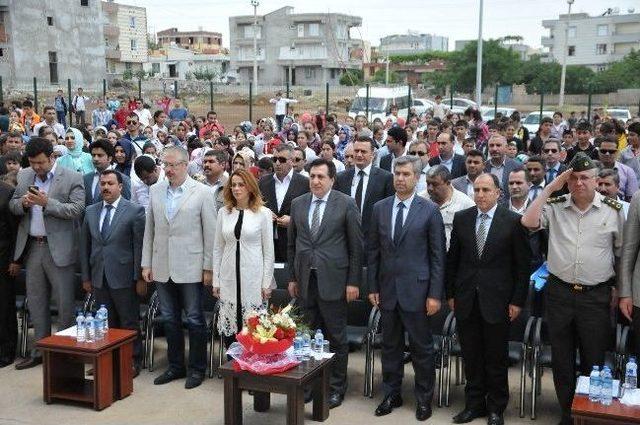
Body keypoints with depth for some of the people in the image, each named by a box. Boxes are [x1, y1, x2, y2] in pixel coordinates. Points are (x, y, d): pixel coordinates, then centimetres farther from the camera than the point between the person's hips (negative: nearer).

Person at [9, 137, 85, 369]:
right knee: (36, 301, 13)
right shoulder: (24, 176, 9)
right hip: (32, 247, 6)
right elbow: (13, 205, 12)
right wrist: (23, 202, -10)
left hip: (58, 249, -5)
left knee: (65, 302, 1)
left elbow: (77, 210, -15)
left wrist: (46, 202, -23)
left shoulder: (72, 178, -7)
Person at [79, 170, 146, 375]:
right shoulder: (91, 211, 9)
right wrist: (86, 277, 9)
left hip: (123, 277, -4)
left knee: (129, 323, 5)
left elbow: (140, 246, -7)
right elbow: (84, 245, 12)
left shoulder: (135, 211, -5)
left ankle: (133, 362, 16)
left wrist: (140, 278, -10)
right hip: (99, 277, 4)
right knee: (106, 323, 11)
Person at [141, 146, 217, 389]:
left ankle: (197, 368, 17)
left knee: (194, 319, 4)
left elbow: (210, 233, -5)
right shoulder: (155, 191, 7)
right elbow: (149, 229, 10)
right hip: (162, 267, 4)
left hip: (190, 267, -4)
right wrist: (146, 264, 7)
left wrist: (208, 267, -7)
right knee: (169, 319, 13)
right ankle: (175, 366, 26)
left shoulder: (202, 193, -6)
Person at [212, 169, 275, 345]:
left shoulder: (263, 213, -1)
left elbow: (268, 250, 0)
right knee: (228, 330, 3)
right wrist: (216, 281, 7)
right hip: (229, 278, 3)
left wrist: (267, 283, -3)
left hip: (253, 278, -3)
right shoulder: (223, 212, 8)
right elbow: (218, 248, 10)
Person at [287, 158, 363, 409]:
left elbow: (356, 245, -4)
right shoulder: (298, 204, 8)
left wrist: (353, 282, -7)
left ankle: (336, 387, 18)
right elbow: (291, 244, 14)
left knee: (336, 337, 5)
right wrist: (292, 277, 11)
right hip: (305, 280, 4)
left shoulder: (346, 204, -4)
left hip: (332, 279, -4)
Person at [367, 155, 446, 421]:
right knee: (390, 346, 13)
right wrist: (372, 287, 5)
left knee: (422, 348, 5)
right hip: (387, 289, 3)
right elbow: (373, 251, 9)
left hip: (416, 289, -3)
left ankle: (424, 399, 21)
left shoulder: (430, 210, -4)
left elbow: (438, 255, -4)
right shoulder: (380, 208, 6)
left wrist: (435, 294, -8)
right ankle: (391, 394, 27)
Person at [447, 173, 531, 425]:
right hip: (466, 299, 3)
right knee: (471, 356, 11)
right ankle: (474, 403, 26)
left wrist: (517, 301, -5)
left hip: (497, 300, -3)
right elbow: (452, 259, 9)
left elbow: (523, 264, -3)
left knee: (496, 357, 8)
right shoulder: (461, 218, 4)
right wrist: (451, 293, 7)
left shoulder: (513, 221, -6)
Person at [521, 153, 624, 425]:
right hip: (559, 292, 1)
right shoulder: (555, 206, 1)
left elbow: (622, 253, 7)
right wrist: (550, 187, -11)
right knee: (561, 359, 11)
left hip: (596, 296, -1)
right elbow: (528, 222, -17)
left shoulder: (613, 210, 0)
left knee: (594, 361, 8)